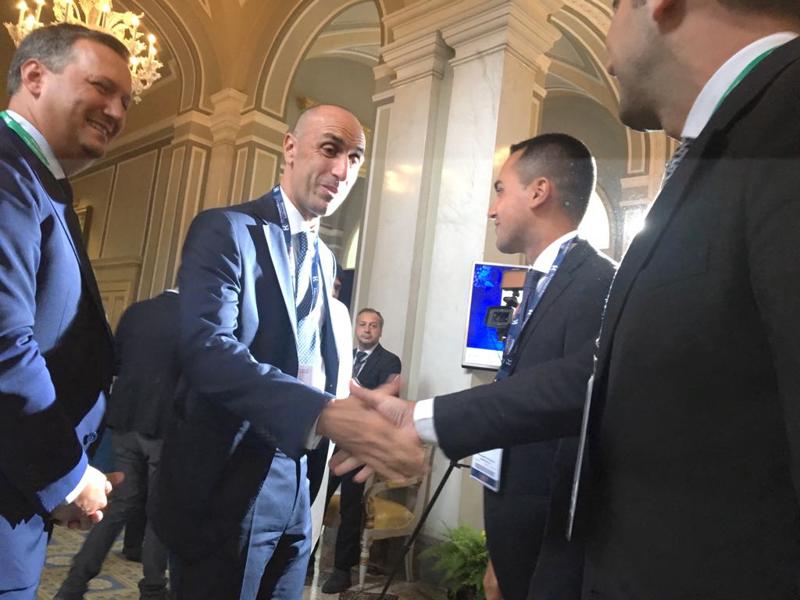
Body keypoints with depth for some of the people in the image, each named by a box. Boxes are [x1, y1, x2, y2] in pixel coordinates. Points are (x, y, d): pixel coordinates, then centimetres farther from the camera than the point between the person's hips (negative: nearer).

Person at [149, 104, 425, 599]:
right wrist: (321, 413, -39)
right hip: (227, 484, -7)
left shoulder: (326, 258, 13)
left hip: (296, 484, 7)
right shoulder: (226, 229, -11)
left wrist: (356, 407, -1)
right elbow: (206, 348, -27)